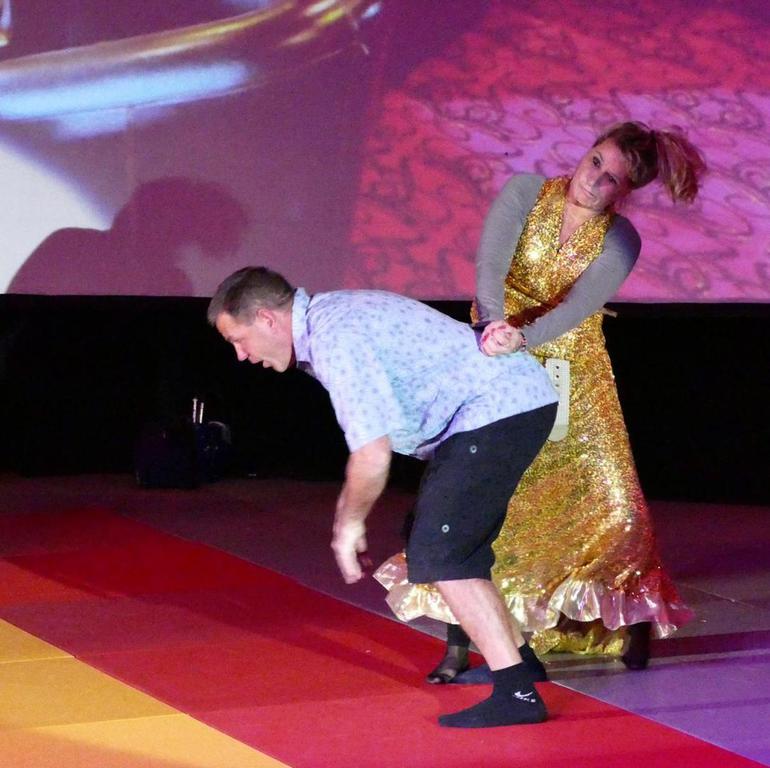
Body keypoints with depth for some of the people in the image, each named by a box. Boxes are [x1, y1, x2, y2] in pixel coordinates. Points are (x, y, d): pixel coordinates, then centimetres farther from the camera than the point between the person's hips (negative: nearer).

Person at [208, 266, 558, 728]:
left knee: (440, 556, -12)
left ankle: (517, 693, -14)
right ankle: (517, 658, 31)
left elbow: (373, 455, -21)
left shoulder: (334, 339, -20)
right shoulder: (330, 321, 11)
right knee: (453, 550, 20)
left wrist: (350, 522, -8)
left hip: (501, 409, -10)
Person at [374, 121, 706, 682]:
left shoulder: (621, 242, -10)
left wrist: (521, 336, -45)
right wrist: (494, 322, -45)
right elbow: (491, 264, -25)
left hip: (574, 373, 0)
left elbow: (575, 307, -26)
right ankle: (457, 648, -1)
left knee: (611, 499, -4)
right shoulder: (526, 193, -11)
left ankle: (633, 622, 20)